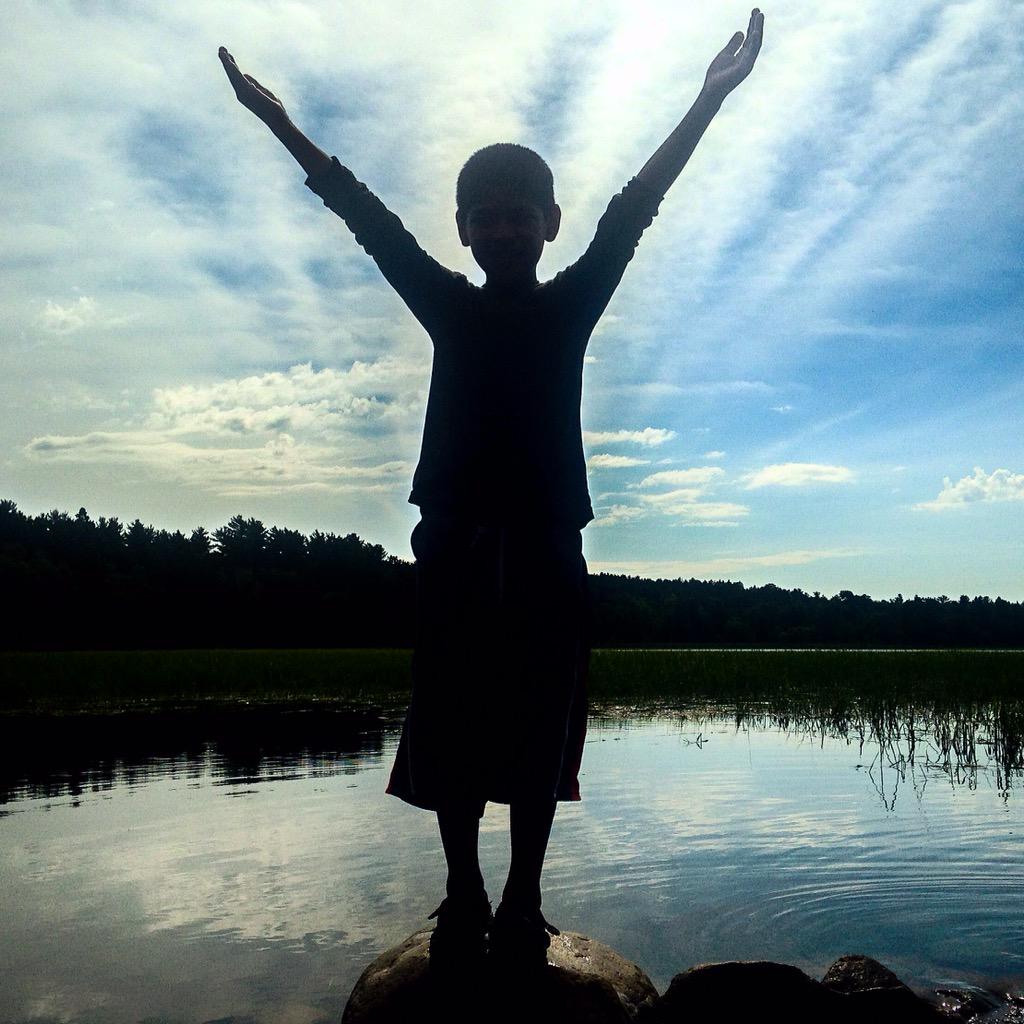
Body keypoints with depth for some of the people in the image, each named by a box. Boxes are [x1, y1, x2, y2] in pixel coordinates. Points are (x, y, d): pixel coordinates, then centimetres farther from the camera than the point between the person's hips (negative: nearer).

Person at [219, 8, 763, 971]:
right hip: (455, 540, 1)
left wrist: (709, 99, -1)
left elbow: (634, 207, 3)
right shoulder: (448, 306, 11)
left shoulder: (572, 304, 9)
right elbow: (369, 217, 8)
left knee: (540, 734, 1)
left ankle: (522, 902, 11)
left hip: (546, 545, 0)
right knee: (450, 731, 2)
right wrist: (281, 123, 8)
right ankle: (463, 897, 15)